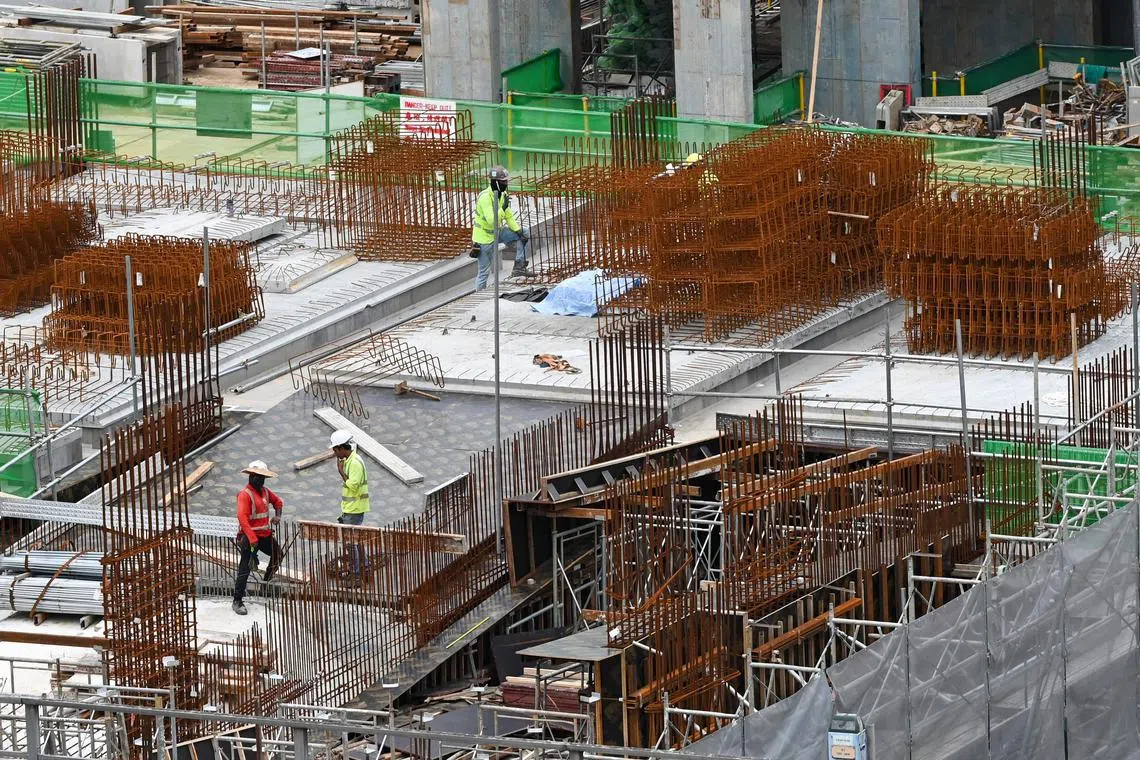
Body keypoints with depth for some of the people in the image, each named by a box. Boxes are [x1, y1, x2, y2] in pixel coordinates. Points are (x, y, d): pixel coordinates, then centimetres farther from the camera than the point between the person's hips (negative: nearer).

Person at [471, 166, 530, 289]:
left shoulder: (502, 195, 0)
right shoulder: (485, 197, -26)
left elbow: (509, 217, 7)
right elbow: (491, 220, -34)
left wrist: (519, 231, -4)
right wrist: (503, 207, -29)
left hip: (496, 233, 8)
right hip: (484, 238, -8)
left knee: (525, 234, 4)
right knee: (484, 272, -1)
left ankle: (519, 267, 3)